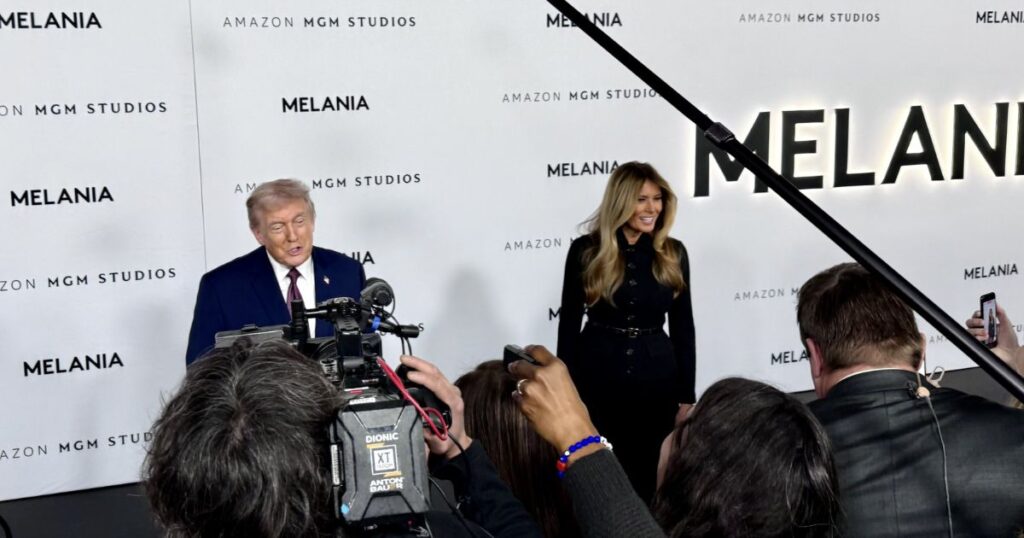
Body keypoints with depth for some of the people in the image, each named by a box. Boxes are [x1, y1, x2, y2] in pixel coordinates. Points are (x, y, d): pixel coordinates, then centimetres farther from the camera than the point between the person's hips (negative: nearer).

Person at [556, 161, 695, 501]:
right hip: (597, 381, -2)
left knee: (650, 479, 10)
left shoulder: (673, 254, 1)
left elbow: (682, 327, 5)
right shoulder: (586, 251, -5)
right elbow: (569, 324, -1)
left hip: (657, 383, 2)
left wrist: (686, 397, 3)